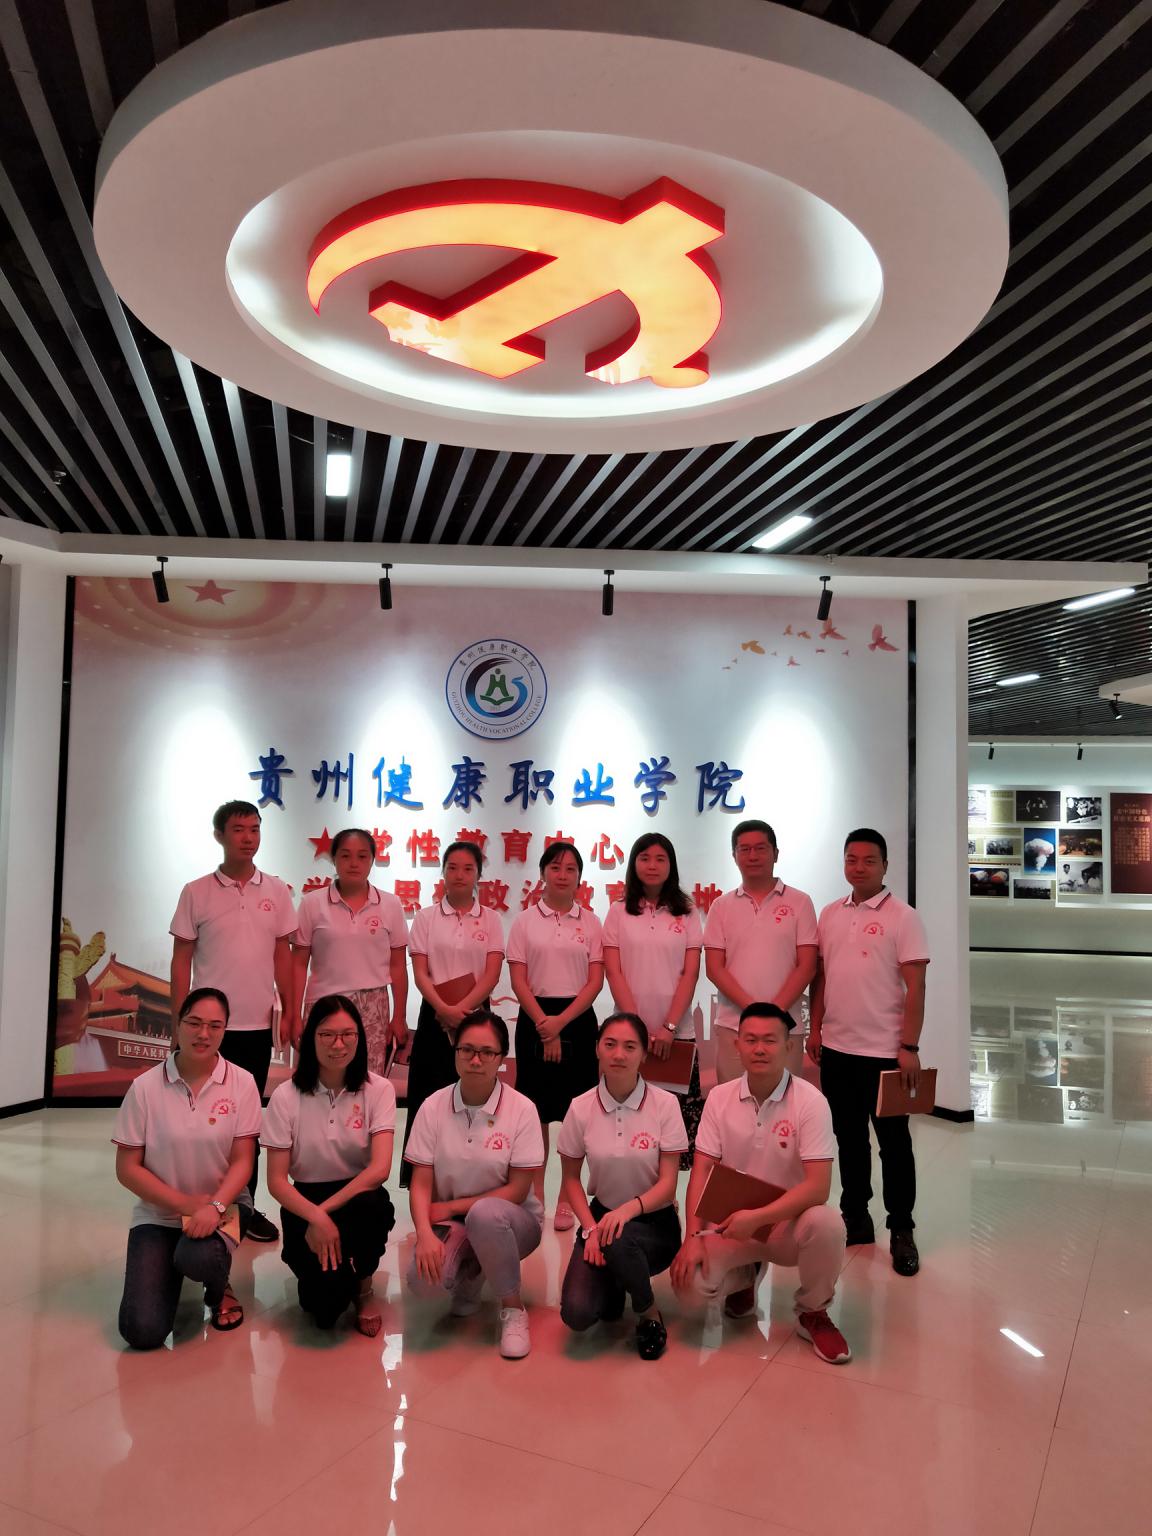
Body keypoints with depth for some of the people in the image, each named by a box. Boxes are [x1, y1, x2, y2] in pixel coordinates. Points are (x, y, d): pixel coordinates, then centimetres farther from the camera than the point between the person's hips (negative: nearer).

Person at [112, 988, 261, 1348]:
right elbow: (127, 1168, -7)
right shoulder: (145, 1087, -10)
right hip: (158, 1213, 1)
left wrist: (214, 1206, -27)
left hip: (222, 1204, -1)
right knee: (142, 1331, -13)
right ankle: (168, 1273, 23)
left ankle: (219, 1289, 4)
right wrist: (184, 1203, -16)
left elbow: (242, 1161, -9)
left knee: (198, 1257, -34)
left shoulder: (242, 1083, -10)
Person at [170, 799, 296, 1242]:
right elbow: (182, 959, 0)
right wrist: (180, 1020, -3)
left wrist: (290, 1013, 3)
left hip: (258, 1023, 2)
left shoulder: (276, 891, 3)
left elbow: (282, 955, 7)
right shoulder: (197, 892, -2)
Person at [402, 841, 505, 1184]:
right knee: (430, 1097, 0)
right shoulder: (426, 917, 5)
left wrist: (461, 1008, -15)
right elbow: (420, 973, -2)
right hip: (434, 1017, 0)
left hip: (476, 1016, 0)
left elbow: (492, 975, -3)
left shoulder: (490, 919, 5)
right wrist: (444, 1009, -17)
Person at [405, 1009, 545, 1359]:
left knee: (484, 1213, -38)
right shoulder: (433, 1107, -6)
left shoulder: (521, 1110, -12)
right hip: (450, 1222, 2)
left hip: (509, 1219, -2)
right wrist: (425, 1233, -24)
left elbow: (518, 1190, -12)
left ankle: (513, 1310, -12)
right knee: (425, 1279, -29)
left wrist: (452, 1206, -15)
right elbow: (420, 1183, -7)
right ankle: (470, 1274, 9)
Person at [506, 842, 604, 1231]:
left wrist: (561, 1022, -12)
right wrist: (543, 1025, -12)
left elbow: (595, 981, -1)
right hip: (535, 1018, 0)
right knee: (536, 1110, 5)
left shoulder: (591, 922, 4)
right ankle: (535, 1194, 16)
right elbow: (518, 981, -2)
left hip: (578, 1018, 0)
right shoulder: (525, 922, 3)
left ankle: (568, 1197, 12)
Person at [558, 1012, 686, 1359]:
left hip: (653, 1220, -2)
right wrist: (590, 1228, -13)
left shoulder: (665, 1104, -13)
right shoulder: (581, 1108, -8)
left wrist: (630, 1208, -32)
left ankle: (649, 1315, -4)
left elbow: (668, 1182, -13)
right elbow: (571, 1179, 3)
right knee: (576, 1314, -21)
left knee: (618, 1242, -37)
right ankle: (612, 1285, 16)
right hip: (601, 1214, 2)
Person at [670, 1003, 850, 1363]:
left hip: (788, 1221, -2)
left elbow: (818, 1186, -21)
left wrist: (757, 1218, -29)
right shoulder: (719, 1097, -5)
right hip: (732, 1221, 2)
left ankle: (813, 1314, -3)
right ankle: (744, 1277, 15)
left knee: (826, 1224, -36)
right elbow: (702, 1172, -5)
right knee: (690, 1282, -24)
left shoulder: (809, 1101, -15)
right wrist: (693, 1236, -17)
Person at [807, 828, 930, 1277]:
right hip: (836, 1049, 5)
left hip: (884, 1051, -5)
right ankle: (855, 1218, 29)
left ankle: (901, 1231, 19)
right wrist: (815, 1028, 8)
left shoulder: (901, 917, -8)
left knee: (893, 1141, 5)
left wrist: (909, 1047, -14)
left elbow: (915, 986, -11)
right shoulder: (830, 914, 8)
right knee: (849, 1137, 15)